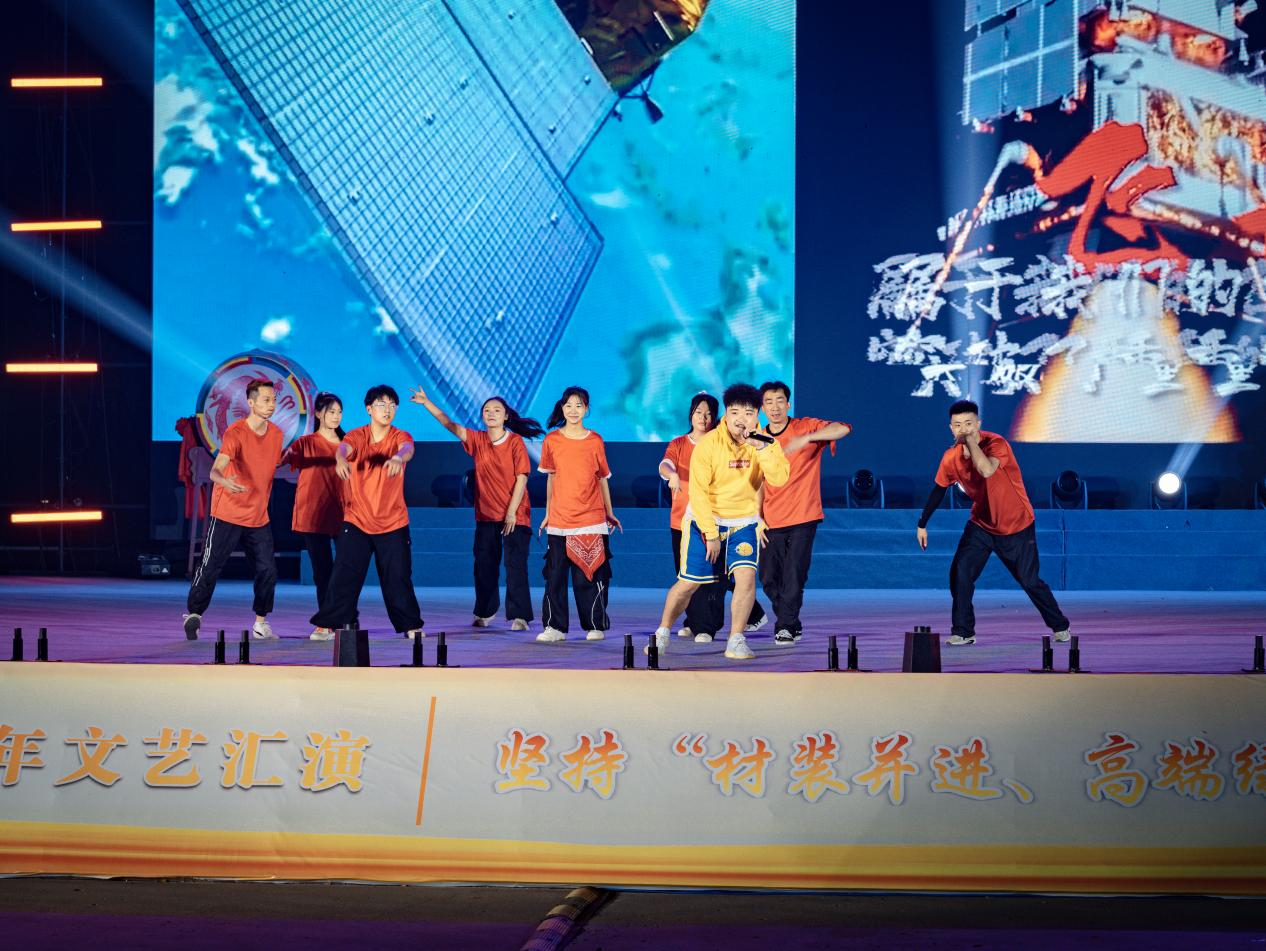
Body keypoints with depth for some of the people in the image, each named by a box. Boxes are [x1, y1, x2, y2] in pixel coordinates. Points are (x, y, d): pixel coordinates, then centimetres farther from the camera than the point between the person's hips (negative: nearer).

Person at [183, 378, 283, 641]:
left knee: (267, 571, 3)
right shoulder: (235, 433, -17)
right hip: (227, 514, -5)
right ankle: (193, 615, 5)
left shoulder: (276, 434, 4)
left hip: (259, 518, 5)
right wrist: (224, 481, -51)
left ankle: (261, 624, 16)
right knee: (210, 567, -5)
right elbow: (215, 470, -31)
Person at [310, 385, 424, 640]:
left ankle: (410, 625, 15)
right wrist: (341, 459, -52)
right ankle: (328, 624, 5)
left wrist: (398, 458, -53)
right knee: (344, 575, -3)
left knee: (398, 576, 3)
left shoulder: (400, 437, -3)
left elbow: (407, 449, -27)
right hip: (356, 521, 0)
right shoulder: (357, 436, -3)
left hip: (393, 523, 0)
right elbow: (343, 447, -26)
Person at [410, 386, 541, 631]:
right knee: (484, 564, 8)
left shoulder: (515, 442, -6)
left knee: (515, 564, -7)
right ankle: (485, 613, 21)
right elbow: (450, 425, -3)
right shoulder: (477, 440, 5)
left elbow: (521, 478, -10)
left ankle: (519, 616, -5)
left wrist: (511, 512, -15)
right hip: (486, 514, 4)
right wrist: (426, 403, -13)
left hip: (514, 515, -4)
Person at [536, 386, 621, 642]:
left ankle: (596, 626, 8)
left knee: (589, 575, -1)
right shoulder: (551, 440, 5)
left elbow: (603, 479, 10)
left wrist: (610, 514, 11)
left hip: (591, 519, -1)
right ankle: (555, 627, 3)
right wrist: (547, 513, 12)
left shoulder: (595, 441, 4)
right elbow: (551, 478, 12)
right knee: (555, 575, -1)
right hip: (559, 519, 1)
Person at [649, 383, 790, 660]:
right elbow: (698, 491, -14)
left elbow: (779, 478, -23)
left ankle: (736, 641, -7)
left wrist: (762, 448, -34)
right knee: (688, 583, 1)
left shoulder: (766, 444, -7)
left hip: (744, 522, 2)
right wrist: (710, 533, -16)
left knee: (746, 576, -18)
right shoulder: (709, 444, -15)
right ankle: (662, 634, 22)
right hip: (704, 520, -2)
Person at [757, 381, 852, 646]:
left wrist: (806, 438, -32)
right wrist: (757, 518, 7)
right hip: (772, 521, 4)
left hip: (803, 517, -4)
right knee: (769, 578, 5)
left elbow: (843, 429, -20)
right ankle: (792, 624, 23)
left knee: (794, 575, -11)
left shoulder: (806, 427, -3)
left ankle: (785, 627, -2)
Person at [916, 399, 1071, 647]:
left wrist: (971, 441, -39)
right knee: (960, 574, -11)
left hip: (1017, 526, -4)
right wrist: (922, 524, 12)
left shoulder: (995, 443, -24)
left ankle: (1060, 626, 22)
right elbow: (939, 489, 8)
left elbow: (987, 471, -45)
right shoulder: (951, 457, -7)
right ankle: (963, 632, 0)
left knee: (1029, 581, 0)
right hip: (981, 525, 4)